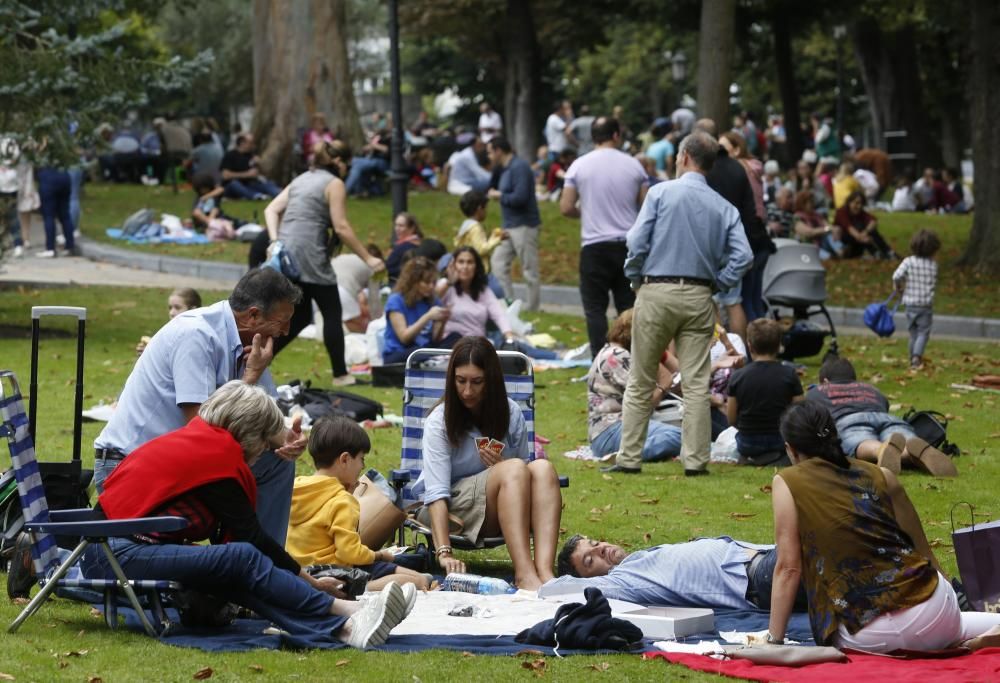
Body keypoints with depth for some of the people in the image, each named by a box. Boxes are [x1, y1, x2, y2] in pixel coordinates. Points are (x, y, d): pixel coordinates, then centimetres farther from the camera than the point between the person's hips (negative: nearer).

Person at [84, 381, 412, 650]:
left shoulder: (194, 439, 18)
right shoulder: (221, 453, -9)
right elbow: (250, 537, -9)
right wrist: (310, 581, 0)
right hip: (118, 555, -9)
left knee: (234, 577, -8)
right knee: (243, 559, -21)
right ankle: (343, 617, -28)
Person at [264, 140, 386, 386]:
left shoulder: (301, 180, 21)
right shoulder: (334, 184, -2)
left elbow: (271, 210, 13)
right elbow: (341, 228, -9)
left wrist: (275, 240, 2)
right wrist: (368, 259, -5)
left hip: (286, 255, 8)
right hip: (310, 256, -8)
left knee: (299, 317, 15)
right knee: (332, 314, 3)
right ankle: (340, 374, 6)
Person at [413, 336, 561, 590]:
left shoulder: (511, 414, 2)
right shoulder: (440, 421, -11)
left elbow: (523, 479, 10)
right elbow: (437, 492, -20)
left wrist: (502, 466, -15)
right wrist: (444, 552, -33)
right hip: (452, 507, -4)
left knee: (542, 468, -27)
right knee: (515, 470, -31)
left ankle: (544, 571, -46)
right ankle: (524, 574, -49)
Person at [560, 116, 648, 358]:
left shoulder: (580, 166, -2)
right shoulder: (634, 166, 1)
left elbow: (566, 207, -2)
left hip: (595, 246, -2)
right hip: (628, 245, 2)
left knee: (595, 308, 2)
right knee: (628, 307, 8)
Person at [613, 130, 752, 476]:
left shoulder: (661, 193, -2)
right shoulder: (724, 208, 6)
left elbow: (636, 242, -8)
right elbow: (743, 256, -4)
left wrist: (635, 279, 7)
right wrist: (718, 284, 8)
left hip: (657, 293, -2)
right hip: (699, 298, 2)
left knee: (640, 383, 5)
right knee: (696, 384, 3)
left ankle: (629, 457, 6)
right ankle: (695, 459, 1)